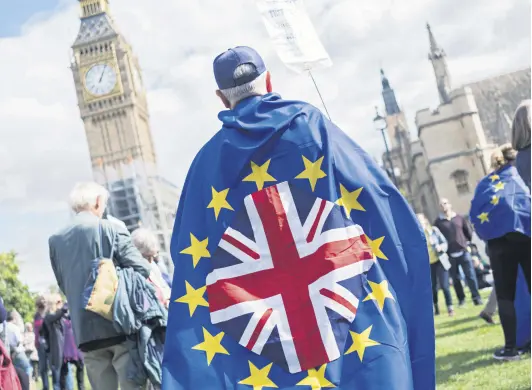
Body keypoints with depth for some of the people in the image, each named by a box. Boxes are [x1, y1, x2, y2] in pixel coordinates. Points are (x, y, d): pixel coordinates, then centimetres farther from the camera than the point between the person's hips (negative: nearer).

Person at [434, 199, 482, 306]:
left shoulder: (460, 218, 7)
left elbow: (469, 232, 12)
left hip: (463, 252, 0)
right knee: (455, 279, 6)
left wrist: (467, 242, 8)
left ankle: (476, 297, 6)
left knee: (470, 276, -1)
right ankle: (461, 298, 18)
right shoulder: (438, 222, 2)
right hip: (450, 255, 0)